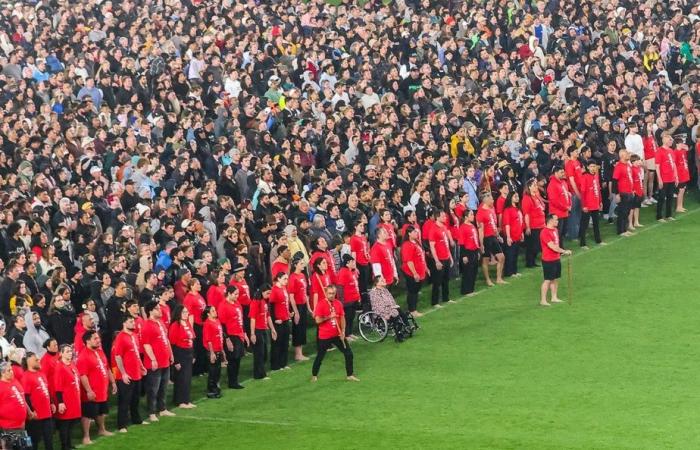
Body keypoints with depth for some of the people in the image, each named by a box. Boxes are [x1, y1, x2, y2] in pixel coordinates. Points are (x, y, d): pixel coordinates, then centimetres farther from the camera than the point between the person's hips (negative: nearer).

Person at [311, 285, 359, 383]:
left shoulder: (338, 303, 3)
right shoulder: (321, 304, -13)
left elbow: (342, 318, 6)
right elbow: (318, 320, -18)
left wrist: (343, 332, -4)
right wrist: (329, 317, -24)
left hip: (337, 335, 5)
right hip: (325, 336, -5)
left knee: (349, 353, 4)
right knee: (320, 356, 5)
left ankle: (349, 375, 15)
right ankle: (314, 375, 24)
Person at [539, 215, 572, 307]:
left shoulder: (555, 230, 10)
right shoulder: (545, 232, -20)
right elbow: (552, 247, -24)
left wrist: (560, 253, 12)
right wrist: (564, 251, -21)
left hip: (556, 259, 9)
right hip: (548, 260, -9)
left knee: (555, 279, 15)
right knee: (547, 280, -5)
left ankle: (554, 298, 25)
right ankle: (543, 300, 0)